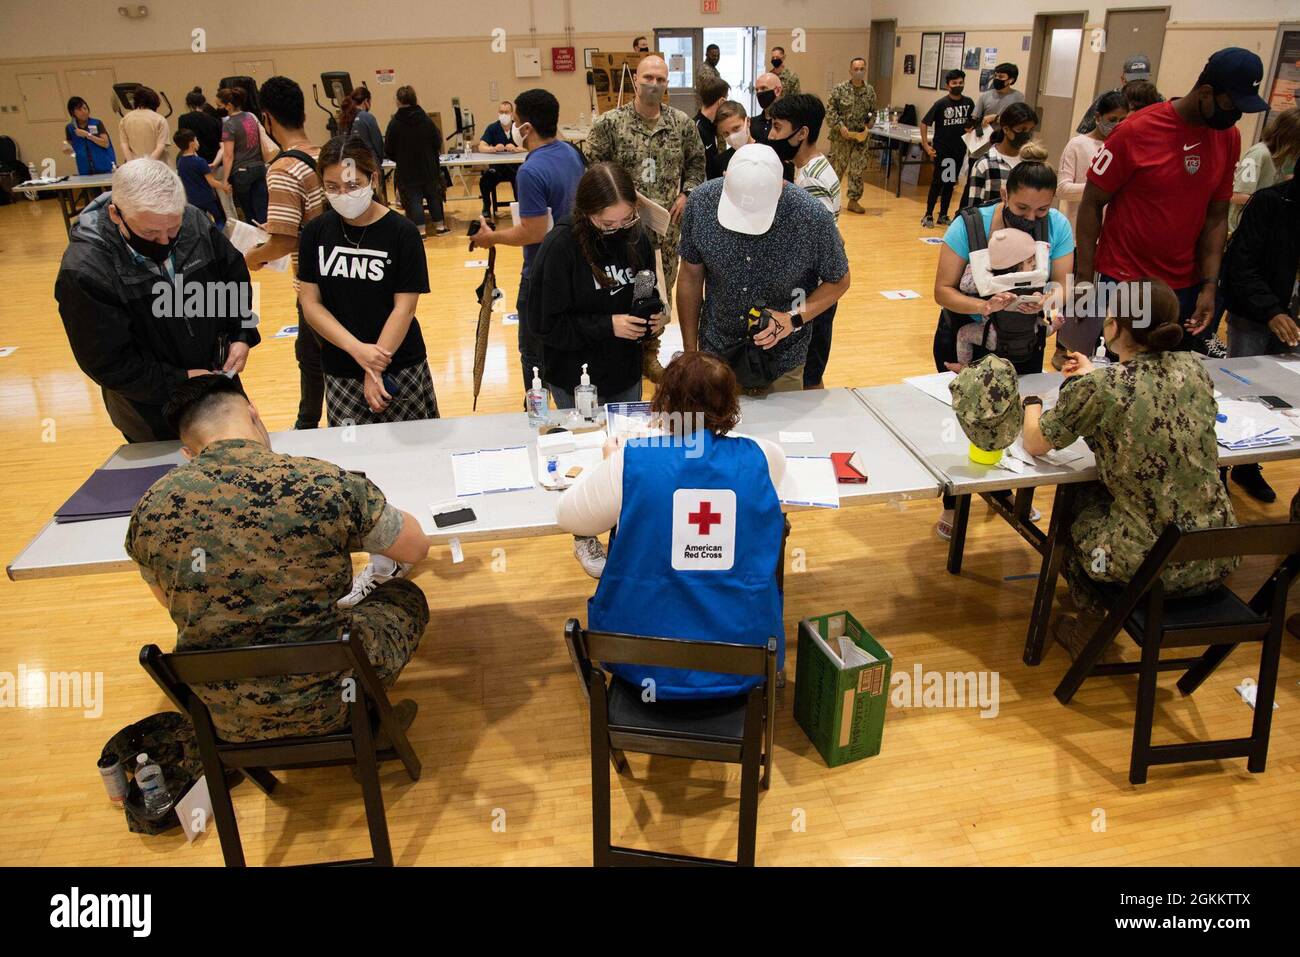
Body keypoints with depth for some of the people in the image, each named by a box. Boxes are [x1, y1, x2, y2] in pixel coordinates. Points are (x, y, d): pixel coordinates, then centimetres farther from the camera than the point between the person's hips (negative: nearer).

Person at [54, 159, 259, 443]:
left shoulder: (196, 224, -15)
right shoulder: (85, 270, -27)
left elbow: (235, 278, 3)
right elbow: (108, 363, -22)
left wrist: (242, 335, -9)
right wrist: (180, 381, -23)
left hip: (216, 376, 4)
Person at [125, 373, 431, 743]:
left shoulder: (150, 509, -9)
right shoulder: (328, 484, -19)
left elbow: (170, 602, 11)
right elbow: (417, 546, -2)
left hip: (224, 720, 4)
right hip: (325, 705, -3)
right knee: (406, 596, 24)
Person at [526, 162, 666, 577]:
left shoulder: (636, 237, -6)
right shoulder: (560, 247, -21)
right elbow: (543, 323, -19)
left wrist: (655, 315, -14)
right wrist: (607, 326, -25)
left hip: (626, 375, 4)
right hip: (577, 380, -4)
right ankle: (585, 539, 39)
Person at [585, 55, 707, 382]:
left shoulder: (682, 123, 4)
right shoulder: (610, 122, -6)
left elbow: (696, 161, 16)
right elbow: (592, 165, -3)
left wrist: (686, 193, 4)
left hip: (667, 222, 3)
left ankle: (650, 352, 26)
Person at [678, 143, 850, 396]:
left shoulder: (814, 218, -23)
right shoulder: (701, 203, -18)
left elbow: (839, 281, -6)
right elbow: (691, 278, -5)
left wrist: (795, 318, -22)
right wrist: (690, 354, 0)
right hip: (714, 355, 2)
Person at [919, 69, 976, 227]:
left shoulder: (969, 103, 1)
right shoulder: (941, 103, -10)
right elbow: (924, 123, -7)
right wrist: (926, 145, -12)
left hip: (959, 150, 4)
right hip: (941, 149, -4)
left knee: (950, 183, 10)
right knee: (937, 182, -2)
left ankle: (943, 216, 20)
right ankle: (928, 216, 7)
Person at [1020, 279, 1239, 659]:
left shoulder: (1096, 389, -18)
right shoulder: (1193, 368, -2)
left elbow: (1034, 445, -3)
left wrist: (1032, 404, 17)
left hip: (1151, 566, -5)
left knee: (1075, 502, 24)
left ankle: (1089, 628, 30)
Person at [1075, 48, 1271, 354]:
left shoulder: (1229, 137, 4)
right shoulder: (1136, 131, -12)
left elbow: (1216, 217, 7)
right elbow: (1091, 205, -7)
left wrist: (1209, 285, -2)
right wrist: (1085, 279, -10)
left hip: (1186, 288, 5)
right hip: (1125, 283, -5)